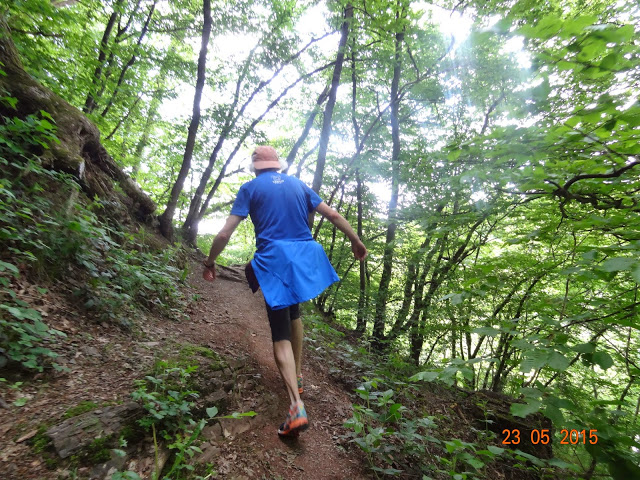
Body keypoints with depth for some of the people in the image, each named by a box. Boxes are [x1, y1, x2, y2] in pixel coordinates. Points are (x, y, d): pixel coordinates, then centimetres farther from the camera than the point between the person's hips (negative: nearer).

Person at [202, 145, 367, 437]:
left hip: (274, 260, -4)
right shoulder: (297, 185, 13)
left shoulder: (250, 188, 4)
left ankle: (297, 408, -11)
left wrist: (210, 262, 12)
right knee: (293, 315, 26)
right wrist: (356, 241, 20)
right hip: (303, 257, 4)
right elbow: (333, 215, 11)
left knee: (281, 334, 0)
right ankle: (296, 376, 35)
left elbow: (225, 233, -2)